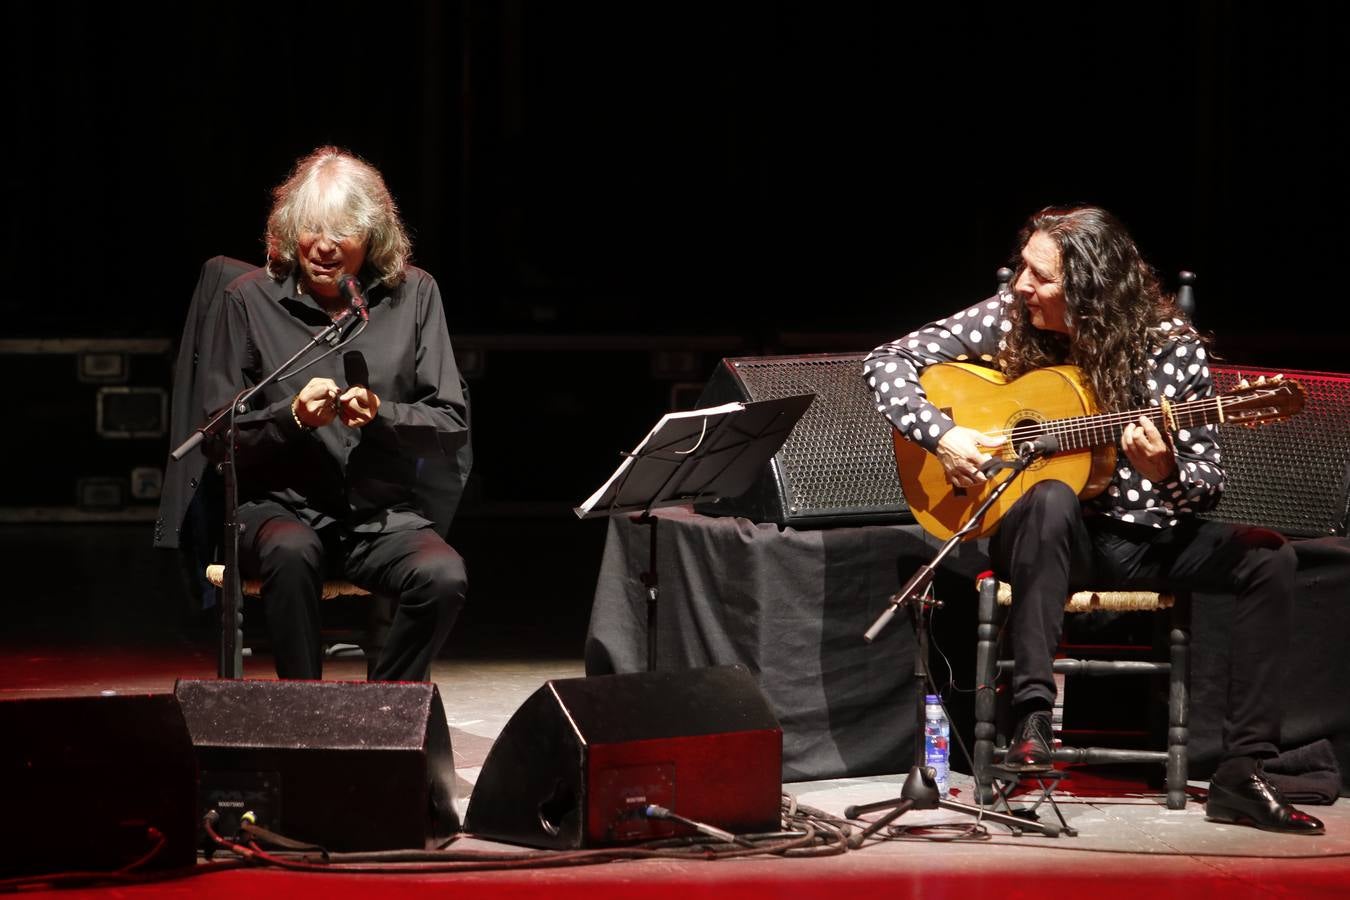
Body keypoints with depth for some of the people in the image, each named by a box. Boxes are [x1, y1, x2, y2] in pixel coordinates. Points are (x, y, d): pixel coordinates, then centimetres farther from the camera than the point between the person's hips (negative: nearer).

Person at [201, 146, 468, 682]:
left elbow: (452, 426, 3)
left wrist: (380, 414, -16)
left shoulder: (412, 295, 6)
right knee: (291, 554, -37)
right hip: (282, 506, -1)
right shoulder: (251, 300, 2)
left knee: (444, 577, -30)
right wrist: (292, 416, -18)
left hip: (384, 512, 2)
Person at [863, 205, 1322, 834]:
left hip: (1146, 536, 1)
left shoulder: (1171, 346, -7)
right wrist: (940, 435, -17)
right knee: (1051, 499, -37)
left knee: (1269, 557, -22)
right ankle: (1032, 717, -41)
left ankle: (1241, 776, -24)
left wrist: (1165, 471, -27)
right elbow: (888, 362, -1)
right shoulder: (1008, 319, -4)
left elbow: (1207, 486, -4)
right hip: (1050, 538, -1)